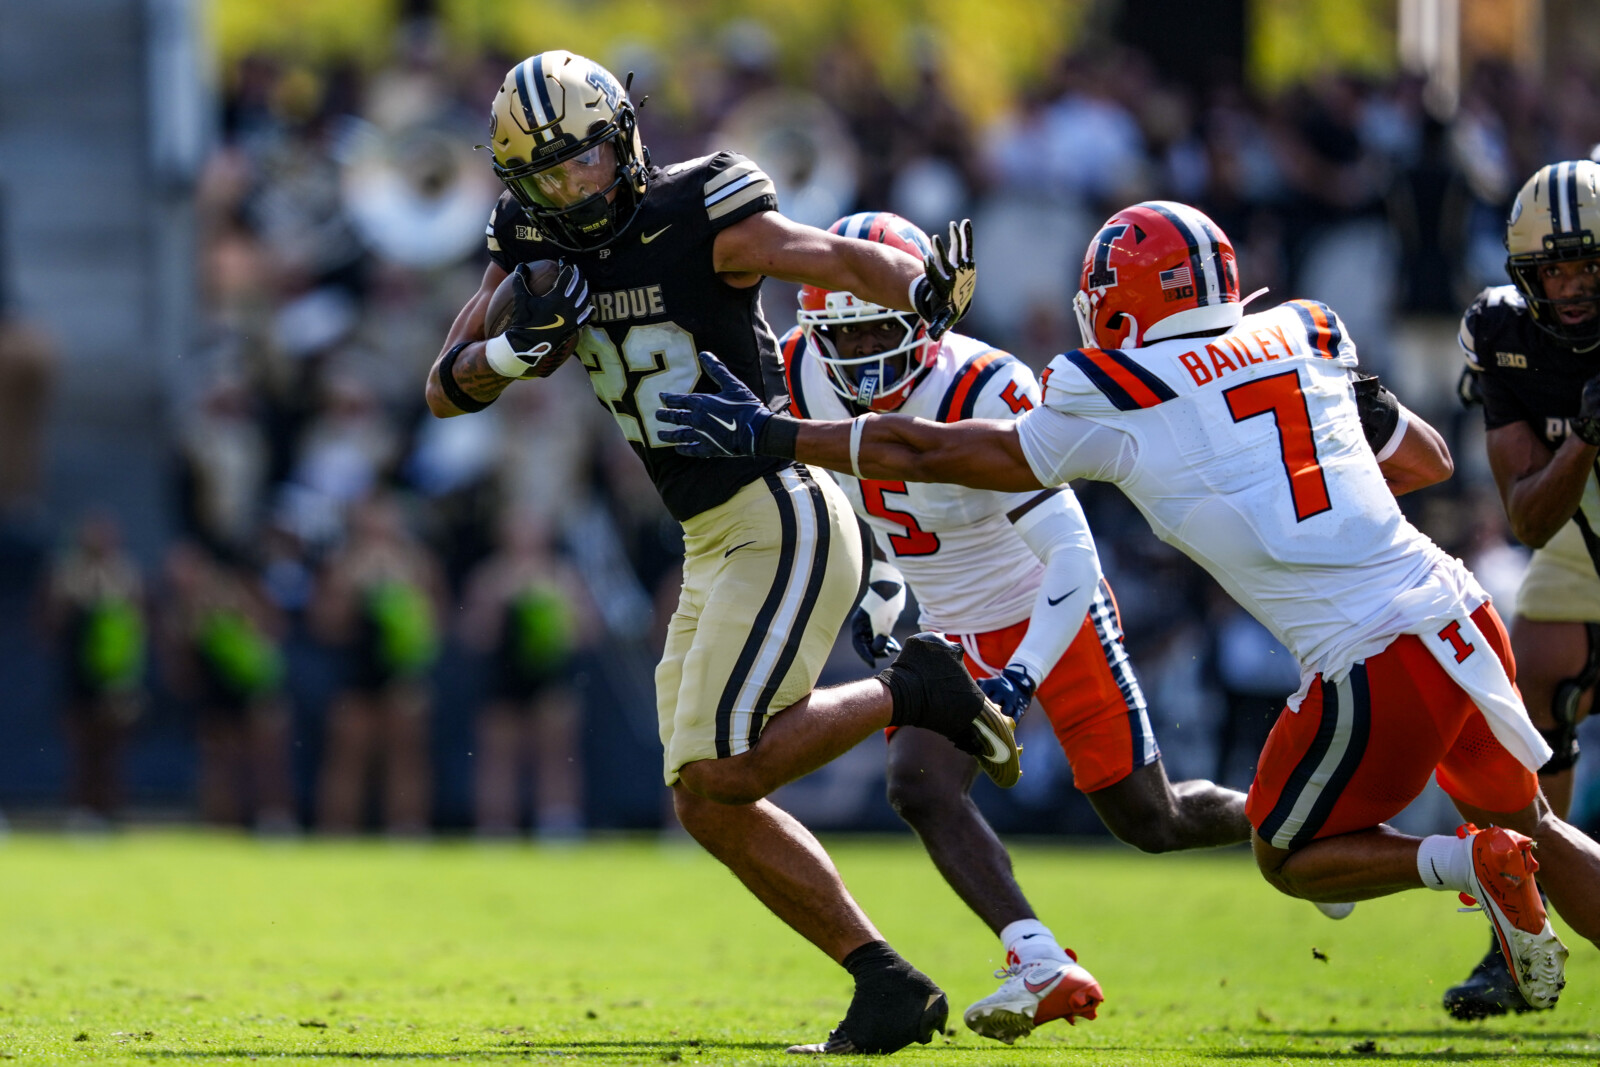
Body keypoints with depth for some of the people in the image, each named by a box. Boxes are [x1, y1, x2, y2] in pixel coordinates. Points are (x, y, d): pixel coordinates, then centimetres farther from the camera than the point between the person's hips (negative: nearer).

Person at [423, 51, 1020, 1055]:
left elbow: (851, 261, -10)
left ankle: (912, 688, 0)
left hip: (784, 523, -8)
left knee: (721, 772, -19)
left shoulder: (700, 219, -13)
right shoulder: (538, 247, 6)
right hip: (715, 547, 8)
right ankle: (890, 986, 10)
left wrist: (930, 289, -31)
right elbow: (447, 390, 5)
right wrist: (517, 348, -15)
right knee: (712, 808, 5)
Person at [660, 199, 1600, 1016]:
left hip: (1375, 664, -6)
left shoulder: (1116, 406, -1)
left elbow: (936, 455, 10)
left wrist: (771, 436, 18)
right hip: (1461, 609, 6)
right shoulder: (1303, 340, 13)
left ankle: (1468, 863, -8)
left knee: (1289, 859, 16)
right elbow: (1429, 460, 26)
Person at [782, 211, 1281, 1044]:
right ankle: (1041, 967, -24)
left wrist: (1021, 679, -42)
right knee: (920, 787, -21)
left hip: (1051, 617, -5)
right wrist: (877, 593, 10)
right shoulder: (811, 376, -13)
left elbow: (1073, 555, -33)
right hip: (953, 633, 5)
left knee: (1152, 822, 4)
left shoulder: (982, 395, -32)